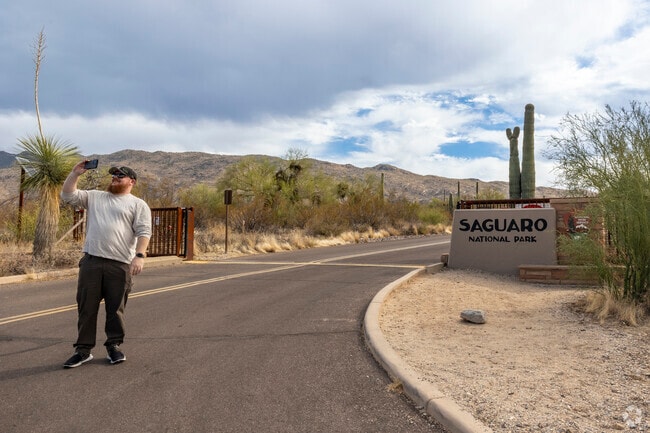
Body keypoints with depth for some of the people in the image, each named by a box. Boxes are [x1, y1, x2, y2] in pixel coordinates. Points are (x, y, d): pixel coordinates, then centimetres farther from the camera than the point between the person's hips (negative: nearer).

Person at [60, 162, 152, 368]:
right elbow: (67, 195, 14)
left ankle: (114, 346, 21)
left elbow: (144, 232, -5)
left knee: (115, 309, 6)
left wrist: (139, 256, -17)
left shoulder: (138, 204, 5)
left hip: (120, 264, -3)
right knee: (86, 307, 6)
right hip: (91, 261, 4)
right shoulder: (95, 197, 19)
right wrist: (75, 173, 5)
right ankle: (83, 349, 17)